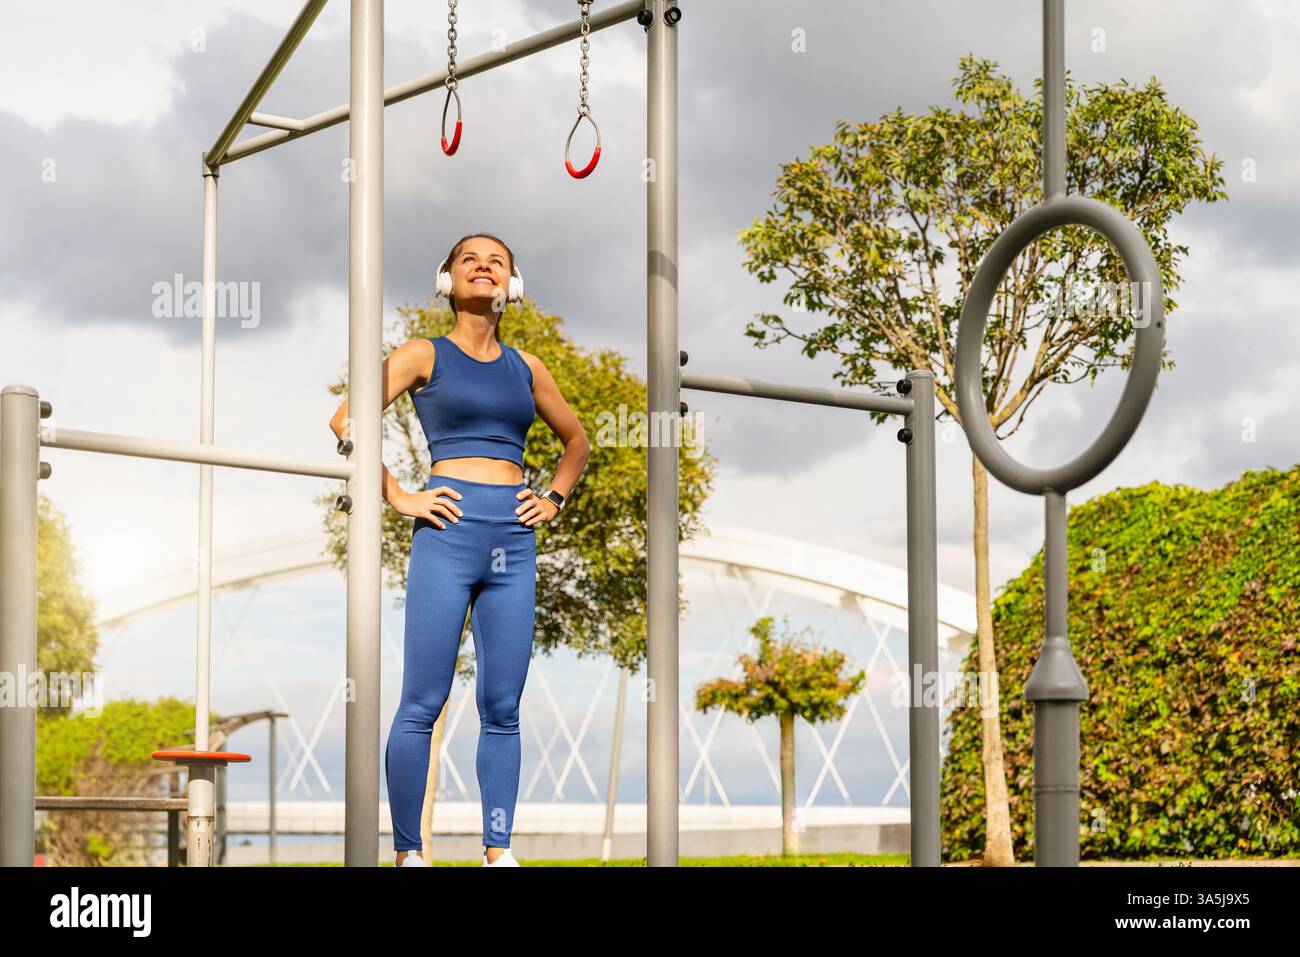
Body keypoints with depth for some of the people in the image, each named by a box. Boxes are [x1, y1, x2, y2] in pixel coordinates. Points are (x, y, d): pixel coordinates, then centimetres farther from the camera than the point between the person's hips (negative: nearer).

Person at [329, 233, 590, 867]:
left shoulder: (525, 367, 16)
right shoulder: (426, 356, 4)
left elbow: (576, 440, 30)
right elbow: (345, 421, -5)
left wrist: (555, 499, 14)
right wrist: (398, 498, -7)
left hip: (515, 540, 4)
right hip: (448, 532, -4)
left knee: (502, 708, 5)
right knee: (422, 704, -4)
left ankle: (498, 850, 10)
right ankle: (407, 850, 2)